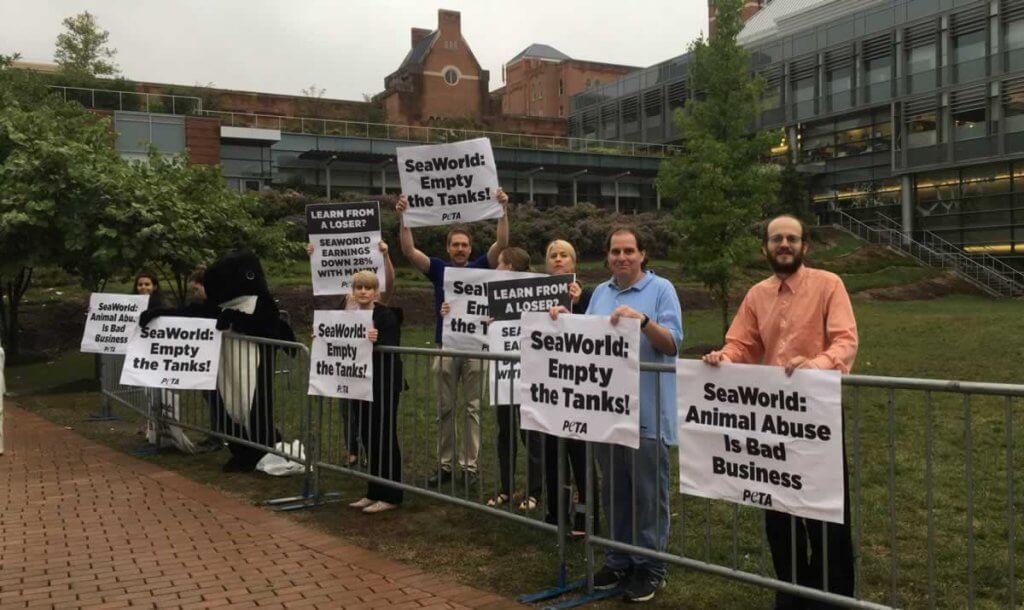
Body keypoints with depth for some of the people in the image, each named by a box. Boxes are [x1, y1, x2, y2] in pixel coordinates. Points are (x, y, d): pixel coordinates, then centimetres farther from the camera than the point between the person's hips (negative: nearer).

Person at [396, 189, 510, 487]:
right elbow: (409, 251, -7)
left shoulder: (480, 267, 3)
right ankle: (444, 464, 16)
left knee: (473, 408, 3)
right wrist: (402, 217, -18)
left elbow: (501, 243, -9)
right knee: (444, 409, 7)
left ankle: (469, 464, 10)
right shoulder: (438, 268, 5)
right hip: (445, 347, 1)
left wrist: (504, 210, -20)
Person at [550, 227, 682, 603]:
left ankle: (649, 568, 13)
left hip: (647, 413, -6)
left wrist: (642, 320, -26)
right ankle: (618, 561, 25)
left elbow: (672, 344, -12)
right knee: (614, 493, 14)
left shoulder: (661, 289, -3)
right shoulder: (600, 293, 15)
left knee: (648, 495, 2)